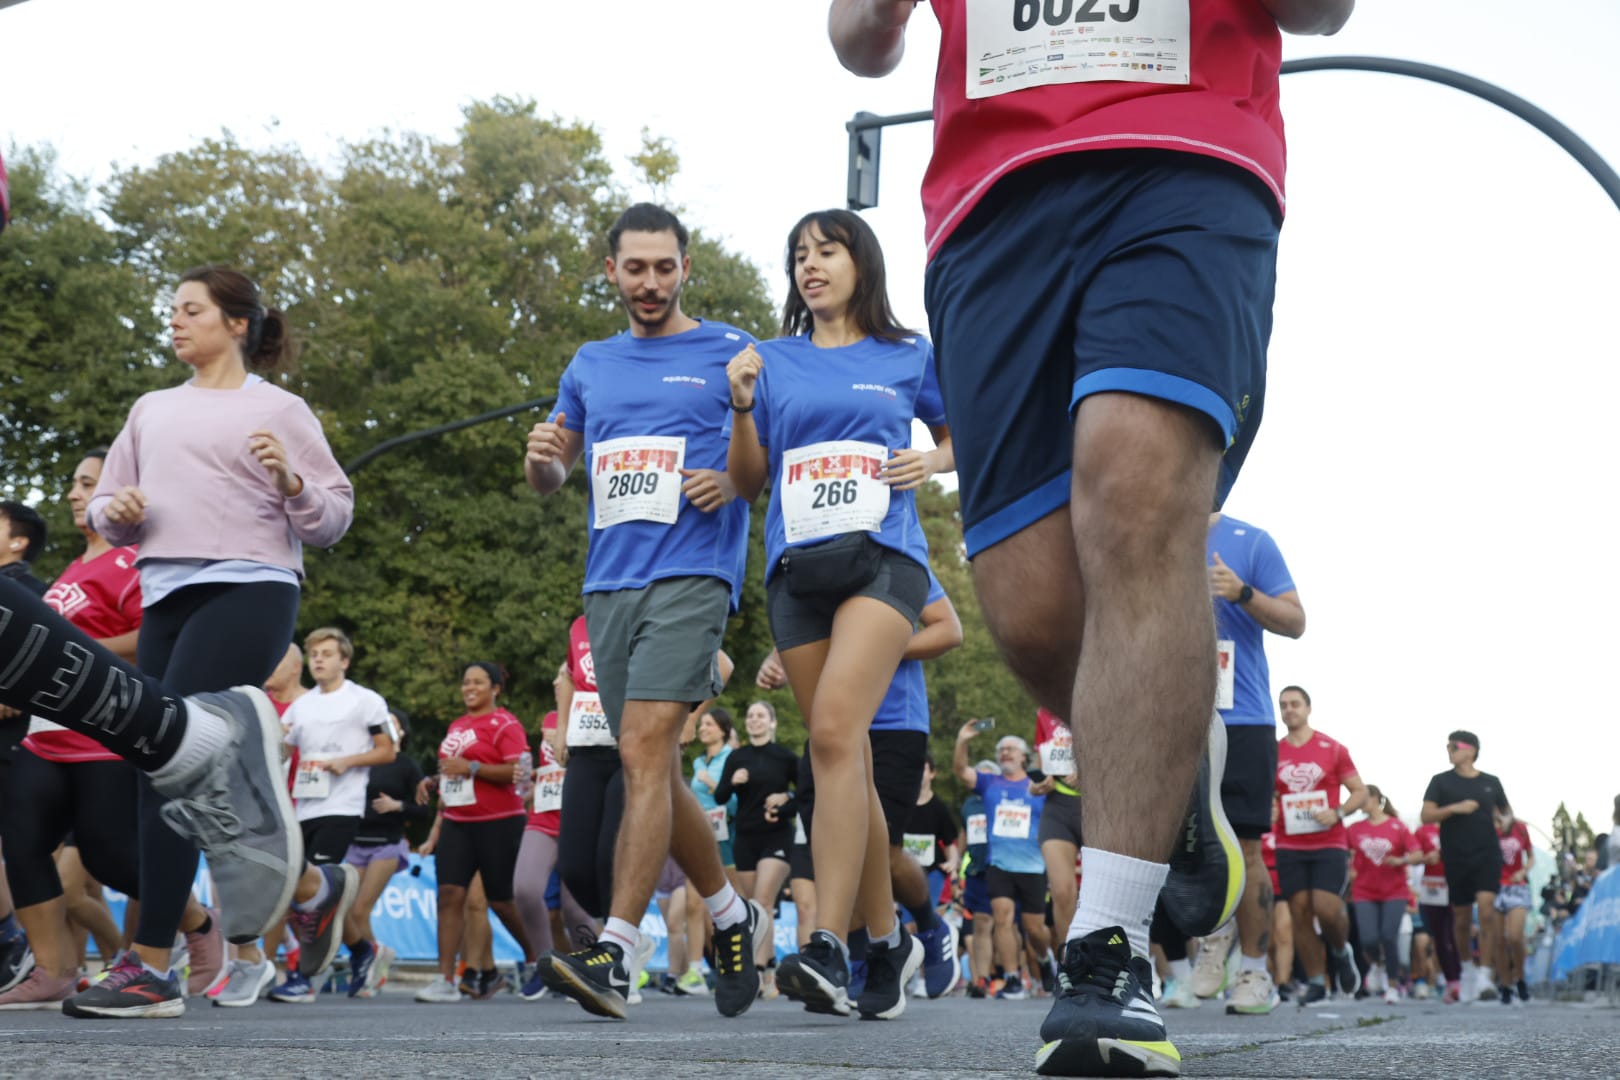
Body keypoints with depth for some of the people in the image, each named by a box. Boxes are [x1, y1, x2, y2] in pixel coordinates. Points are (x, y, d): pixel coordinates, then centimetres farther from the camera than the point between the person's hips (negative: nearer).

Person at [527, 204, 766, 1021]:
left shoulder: (730, 354, 5)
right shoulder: (590, 365, 19)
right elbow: (551, 479, 23)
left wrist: (735, 480, -13)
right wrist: (542, 456, 0)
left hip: (691, 577, -6)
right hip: (609, 584, 6)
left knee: (643, 748, -19)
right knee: (655, 768, 9)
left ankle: (615, 952, -25)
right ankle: (731, 916, 27)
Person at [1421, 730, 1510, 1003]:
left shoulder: (1490, 783, 10)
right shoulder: (1442, 781, 6)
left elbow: (1505, 813, 25)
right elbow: (1427, 816, -3)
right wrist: (1454, 808, -15)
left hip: (1487, 855, -1)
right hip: (1456, 857, 1)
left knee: (1486, 910, -18)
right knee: (1461, 917, 8)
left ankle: (1485, 974, -19)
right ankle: (1467, 967, 31)